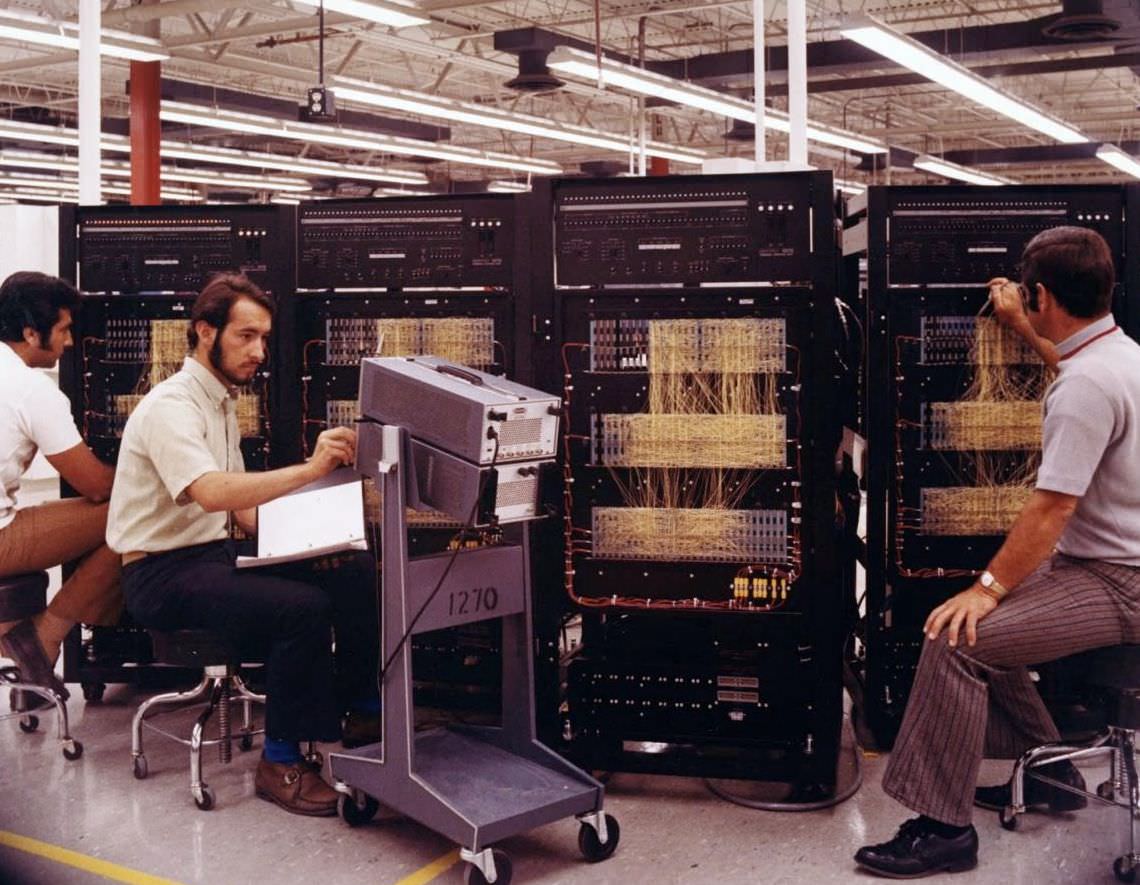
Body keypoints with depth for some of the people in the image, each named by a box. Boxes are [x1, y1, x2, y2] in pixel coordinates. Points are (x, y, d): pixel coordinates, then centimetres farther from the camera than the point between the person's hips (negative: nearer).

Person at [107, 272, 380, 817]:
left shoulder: (222, 401, 13)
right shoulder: (172, 405, -16)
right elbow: (212, 492, -34)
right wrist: (310, 470, -43)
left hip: (216, 554, 9)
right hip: (163, 573, -9)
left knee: (358, 574, -6)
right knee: (302, 606, -30)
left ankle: (361, 714, 5)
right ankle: (282, 762, -15)